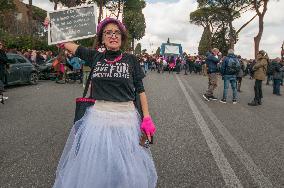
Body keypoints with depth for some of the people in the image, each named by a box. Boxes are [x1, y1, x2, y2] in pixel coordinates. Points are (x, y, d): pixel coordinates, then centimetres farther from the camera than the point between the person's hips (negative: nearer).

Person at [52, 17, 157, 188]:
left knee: (126, 169, 10)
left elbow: (140, 90, 1)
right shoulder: (95, 57, 4)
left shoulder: (131, 60, 0)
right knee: (93, 166, 13)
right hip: (98, 116, 2)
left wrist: (147, 118, -3)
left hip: (126, 117, -1)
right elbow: (66, 44, 13)